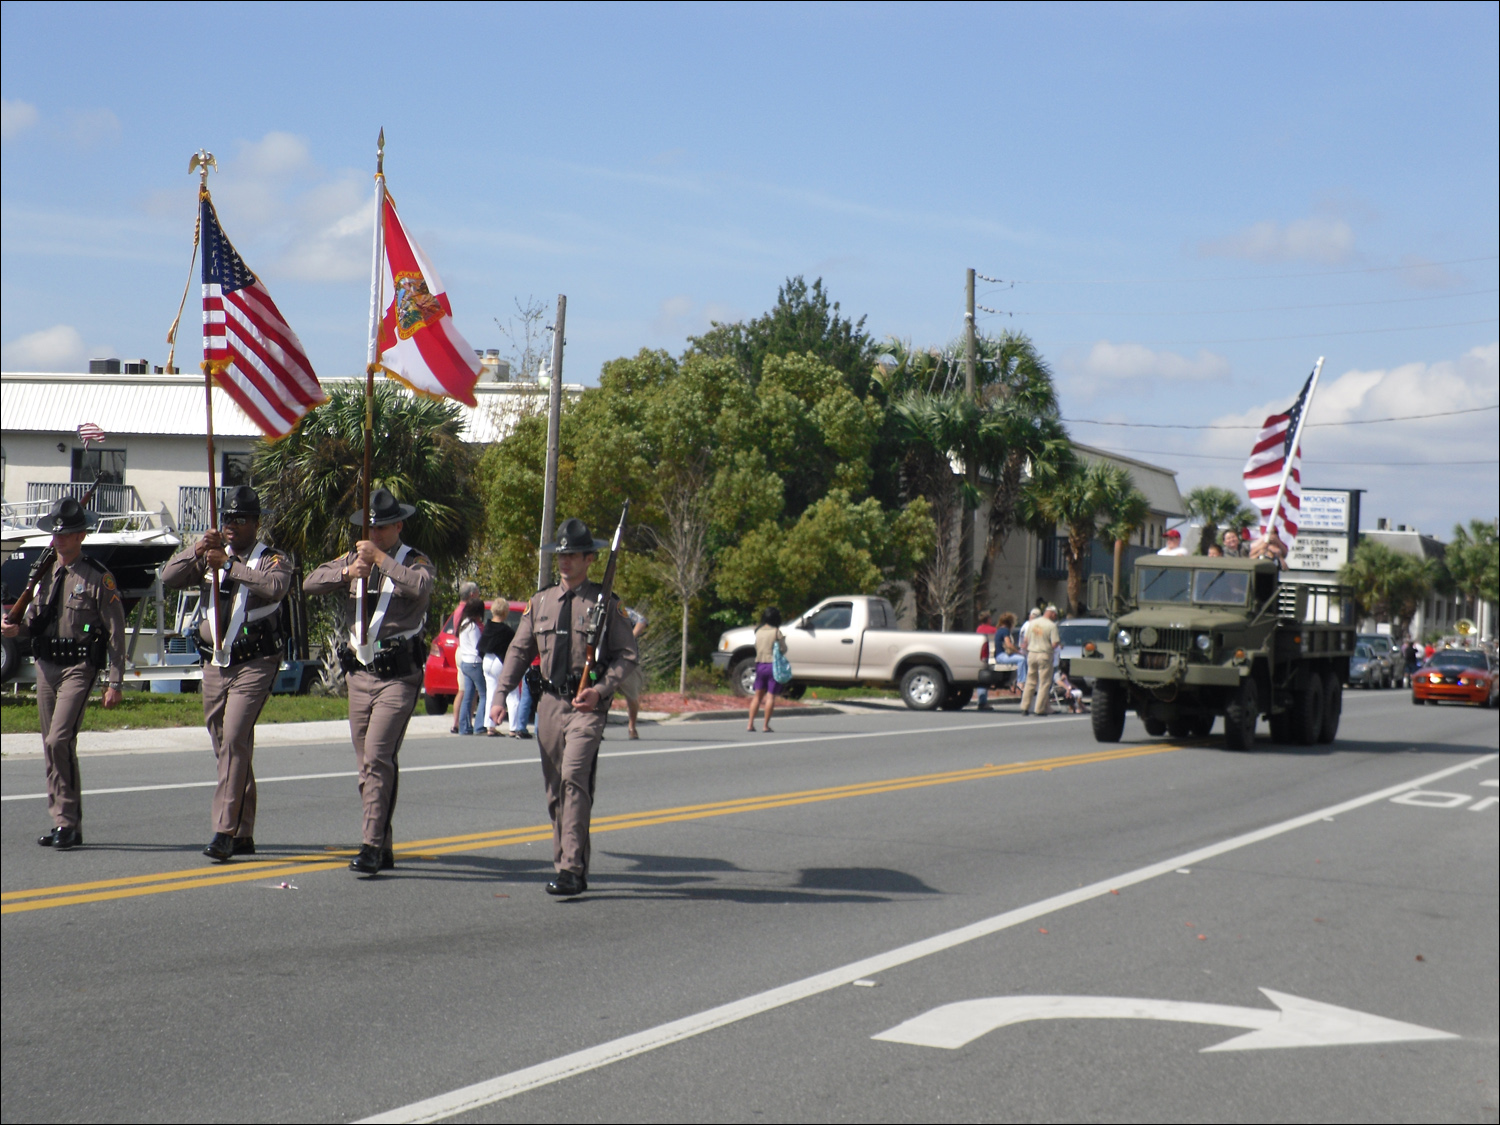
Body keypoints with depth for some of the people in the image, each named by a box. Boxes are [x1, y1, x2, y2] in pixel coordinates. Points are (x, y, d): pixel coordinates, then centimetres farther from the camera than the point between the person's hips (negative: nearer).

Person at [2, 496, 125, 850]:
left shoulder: (99, 579, -8)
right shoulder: (45, 573, 12)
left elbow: (116, 633, -8)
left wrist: (115, 683, -11)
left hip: (78, 668, -7)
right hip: (45, 665, 7)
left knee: (59, 740, -18)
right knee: (52, 745, 9)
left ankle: (68, 822, -10)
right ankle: (62, 821, 18)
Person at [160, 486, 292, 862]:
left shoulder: (273, 560, -2)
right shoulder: (210, 558, 13)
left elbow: (275, 588, -24)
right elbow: (169, 578, 3)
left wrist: (230, 565, -27)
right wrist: (197, 550, -11)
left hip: (253, 665, -6)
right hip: (214, 664, 6)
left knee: (234, 739, -19)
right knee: (226, 746, 10)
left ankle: (225, 831, -20)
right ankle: (244, 835, 19)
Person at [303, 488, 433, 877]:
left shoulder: (415, 561, -2)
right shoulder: (354, 558, 13)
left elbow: (421, 586, -25)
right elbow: (311, 582, 1)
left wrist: (381, 558, -23)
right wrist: (346, 573, -15)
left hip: (398, 675, -6)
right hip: (360, 673, 6)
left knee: (377, 759, -16)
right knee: (368, 764, 9)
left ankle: (372, 846, -17)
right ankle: (384, 848, 17)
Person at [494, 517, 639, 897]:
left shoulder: (606, 604, 0)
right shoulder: (540, 602, 13)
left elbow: (627, 655, 0)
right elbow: (519, 650, 16)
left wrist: (601, 690, -16)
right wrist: (501, 692, 4)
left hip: (586, 706, -5)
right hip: (549, 703, 5)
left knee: (574, 779, -18)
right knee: (555, 790, 9)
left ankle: (572, 870, -20)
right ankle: (565, 861, 20)